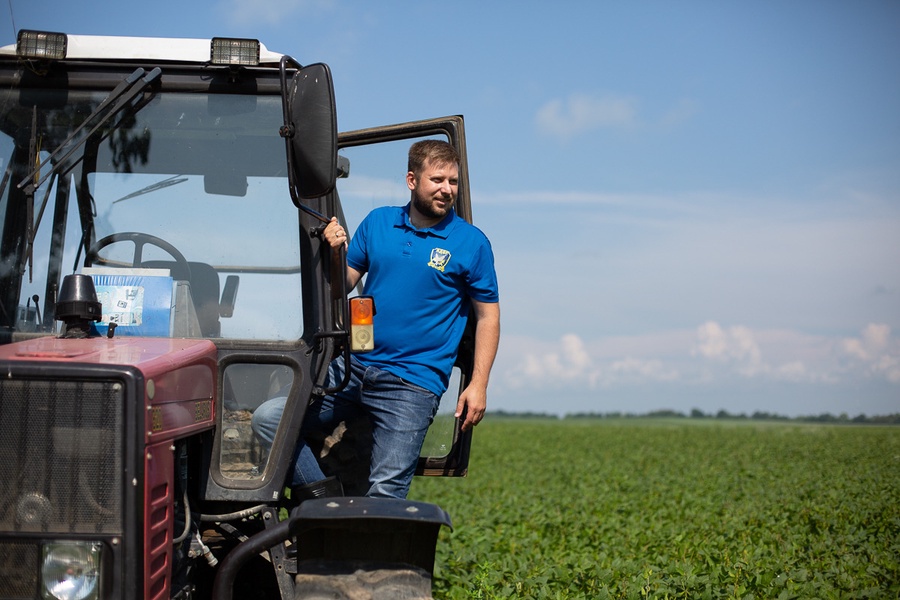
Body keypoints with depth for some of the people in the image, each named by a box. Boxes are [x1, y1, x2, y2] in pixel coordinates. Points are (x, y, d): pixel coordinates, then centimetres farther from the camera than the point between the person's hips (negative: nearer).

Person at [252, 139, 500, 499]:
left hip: (412, 384, -4)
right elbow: (343, 287, 14)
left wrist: (478, 385, -6)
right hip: (351, 366, 4)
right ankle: (324, 499, -3)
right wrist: (336, 253, -9)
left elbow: (488, 316, 3)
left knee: (385, 493, -10)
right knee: (268, 418, -9)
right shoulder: (377, 223, 10)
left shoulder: (471, 243, 0)